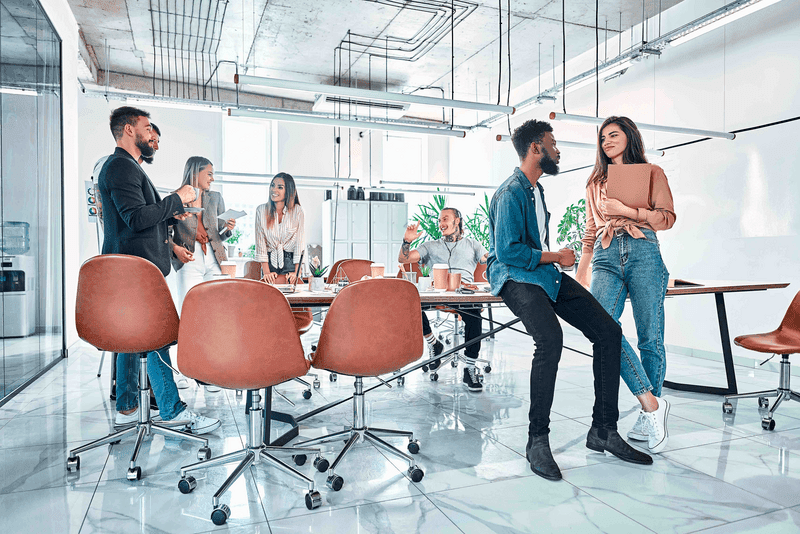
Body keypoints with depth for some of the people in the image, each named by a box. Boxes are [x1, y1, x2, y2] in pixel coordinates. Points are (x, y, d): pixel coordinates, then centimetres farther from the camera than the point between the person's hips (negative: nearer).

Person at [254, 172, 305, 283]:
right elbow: (260, 243, -2)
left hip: (290, 262, -1)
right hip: (269, 261, 1)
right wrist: (266, 271, -10)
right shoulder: (261, 210, 1)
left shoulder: (297, 211, -3)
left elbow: (300, 242, -4)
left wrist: (296, 272, -12)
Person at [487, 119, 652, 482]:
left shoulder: (536, 189, 21)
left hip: (544, 272, 10)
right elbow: (508, 251, -20)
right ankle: (537, 440, -20)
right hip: (513, 276, -9)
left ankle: (603, 431, 3)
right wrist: (556, 257, -9)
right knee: (550, 338, -35)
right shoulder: (511, 192, -12)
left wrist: (558, 258, 12)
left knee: (608, 331, -5)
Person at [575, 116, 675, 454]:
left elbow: (667, 218, 5)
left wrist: (627, 210, -7)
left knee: (650, 337, -4)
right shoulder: (595, 181, 26)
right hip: (606, 257, 3)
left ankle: (648, 417, 8)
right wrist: (581, 272, 20)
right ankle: (651, 402, -17)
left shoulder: (652, 172, 15)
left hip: (643, 254, -2)